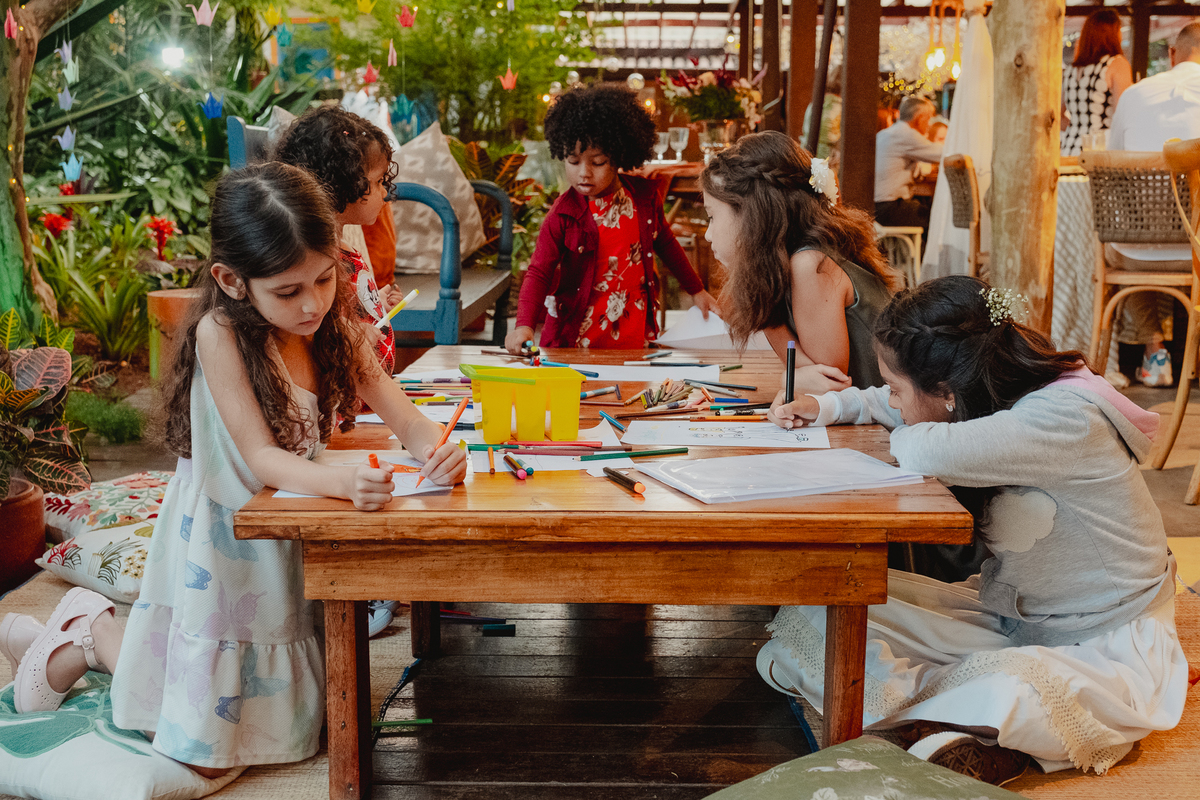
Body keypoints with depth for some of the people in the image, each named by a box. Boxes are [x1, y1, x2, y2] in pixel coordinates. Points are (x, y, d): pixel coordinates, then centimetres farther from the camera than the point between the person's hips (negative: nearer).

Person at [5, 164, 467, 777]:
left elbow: (403, 415, -5)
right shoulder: (220, 334, -22)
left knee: (296, 723, 22)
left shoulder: (334, 329, -4)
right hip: (221, 547, -6)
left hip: (291, 537, 6)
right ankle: (93, 633, 23)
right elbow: (261, 458, -25)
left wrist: (435, 448, -29)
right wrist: (345, 482, -43)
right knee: (208, 759, 1)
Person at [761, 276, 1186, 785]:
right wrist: (827, 408, 9)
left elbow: (928, 454, -42)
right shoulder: (999, 396, -2)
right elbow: (902, 406, 22)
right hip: (1008, 613, 8)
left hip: (1105, 647, -8)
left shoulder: (1067, 419, -28)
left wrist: (904, 437, -18)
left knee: (1002, 688, -42)